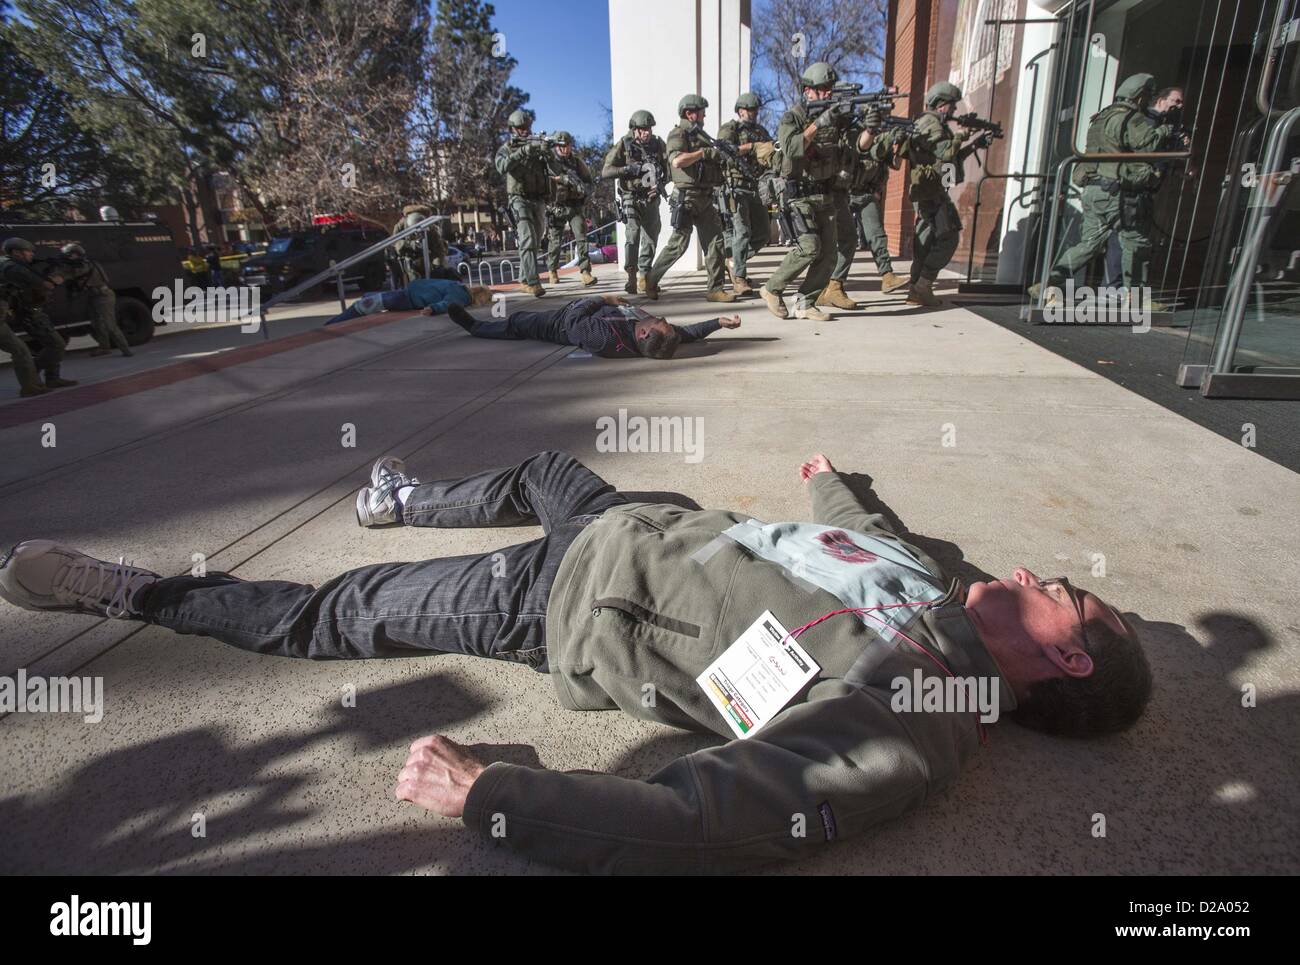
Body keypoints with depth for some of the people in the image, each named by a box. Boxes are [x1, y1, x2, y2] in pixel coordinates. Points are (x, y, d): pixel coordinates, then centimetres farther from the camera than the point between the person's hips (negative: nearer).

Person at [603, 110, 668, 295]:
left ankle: (643, 279, 15)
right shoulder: (624, 145, -5)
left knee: (651, 239, 4)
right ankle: (631, 275, -12)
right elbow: (605, 172, -9)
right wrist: (628, 169, -21)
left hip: (651, 199, 4)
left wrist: (660, 184, -8)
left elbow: (668, 170, 11)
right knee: (632, 235, -19)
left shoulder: (658, 144, 3)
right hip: (631, 198, -3)